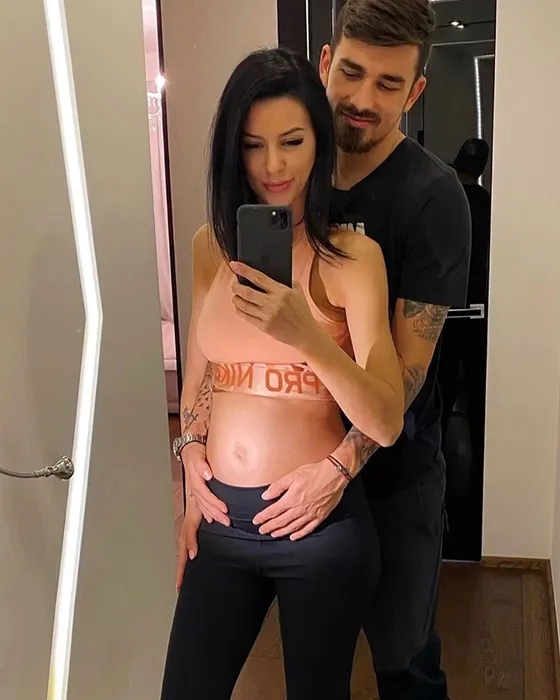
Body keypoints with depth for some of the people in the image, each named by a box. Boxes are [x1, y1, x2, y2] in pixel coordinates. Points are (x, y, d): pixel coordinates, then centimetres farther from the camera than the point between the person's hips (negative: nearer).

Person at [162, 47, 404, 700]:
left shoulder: (353, 255, -11)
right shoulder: (209, 245, 1)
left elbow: (387, 423, -17)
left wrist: (307, 337, -33)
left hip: (322, 522, -3)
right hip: (223, 518, 4)